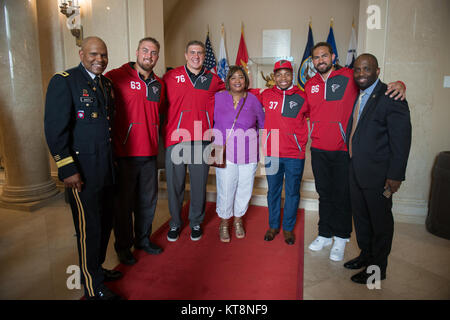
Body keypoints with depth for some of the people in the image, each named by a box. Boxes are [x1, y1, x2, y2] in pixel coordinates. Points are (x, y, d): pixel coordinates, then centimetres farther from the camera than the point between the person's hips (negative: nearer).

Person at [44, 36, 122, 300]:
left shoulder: (106, 84, 14)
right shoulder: (63, 82, -9)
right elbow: (55, 129, -14)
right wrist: (67, 169, -17)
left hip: (106, 169, 8)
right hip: (82, 171, -7)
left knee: (105, 222, 17)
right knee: (89, 228, 3)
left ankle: (97, 268, 38)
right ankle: (93, 287, 21)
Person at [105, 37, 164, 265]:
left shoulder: (159, 84, 12)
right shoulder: (117, 77, -7)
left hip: (150, 153, 6)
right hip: (124, 153, -5)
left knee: (148, 200, 15)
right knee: (124, 202, 7)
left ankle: (143, 239, 35)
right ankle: (123, 246, 25)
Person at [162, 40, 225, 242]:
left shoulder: (213, 80, 11)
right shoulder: (171, 77, 6)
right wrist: (165, 131, 5)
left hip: (202, 140, 1)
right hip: (175, 138, -1)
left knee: (199, 184, 8)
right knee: (175, 184, 7)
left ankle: (196, 223, 27)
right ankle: (175, 223, 27)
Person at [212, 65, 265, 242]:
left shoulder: (253, 100, 3)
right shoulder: (218, 98, 1)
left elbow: (262, 124, 14)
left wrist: (253, 139, 8)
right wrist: (215, 141, 7)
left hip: (248, 154, 2)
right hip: (224, 153, -1)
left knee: (244, 189, 10)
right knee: (225, 190, 1)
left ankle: (238, 220, 33)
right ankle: (224, 223, 24)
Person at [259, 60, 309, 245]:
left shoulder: (302, 97, -1)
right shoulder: (266, 95, 3)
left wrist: (301, 142, 2)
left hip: (295, 155, -1)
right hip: (272, 153, 1)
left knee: (292, 193, 9)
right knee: (273, 191, 13)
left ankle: (289, 228, 27)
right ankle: (273, 226, 30)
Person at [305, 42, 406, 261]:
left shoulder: (350, 77, -4)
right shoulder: (310, 85, 9)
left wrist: (399, 84, -17)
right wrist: (312, 135, 12)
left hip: (343, 150, -4)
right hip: (318, 150, 4)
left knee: (342, 196, 7)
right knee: (324, 194, 15)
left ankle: (341, 239, 24)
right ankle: (325, 234, 31)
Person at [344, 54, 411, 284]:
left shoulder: (391, 98, -13)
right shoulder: (356, 97, 10)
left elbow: (401, 139, -15)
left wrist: (395, 175, -17)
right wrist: (351, 165, 11)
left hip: (378, 174, -7)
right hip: (355, 171, 7)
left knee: (380, 221, 8)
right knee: (360, 217, 19)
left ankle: (378, 268, 24)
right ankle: (366, 254, 39)